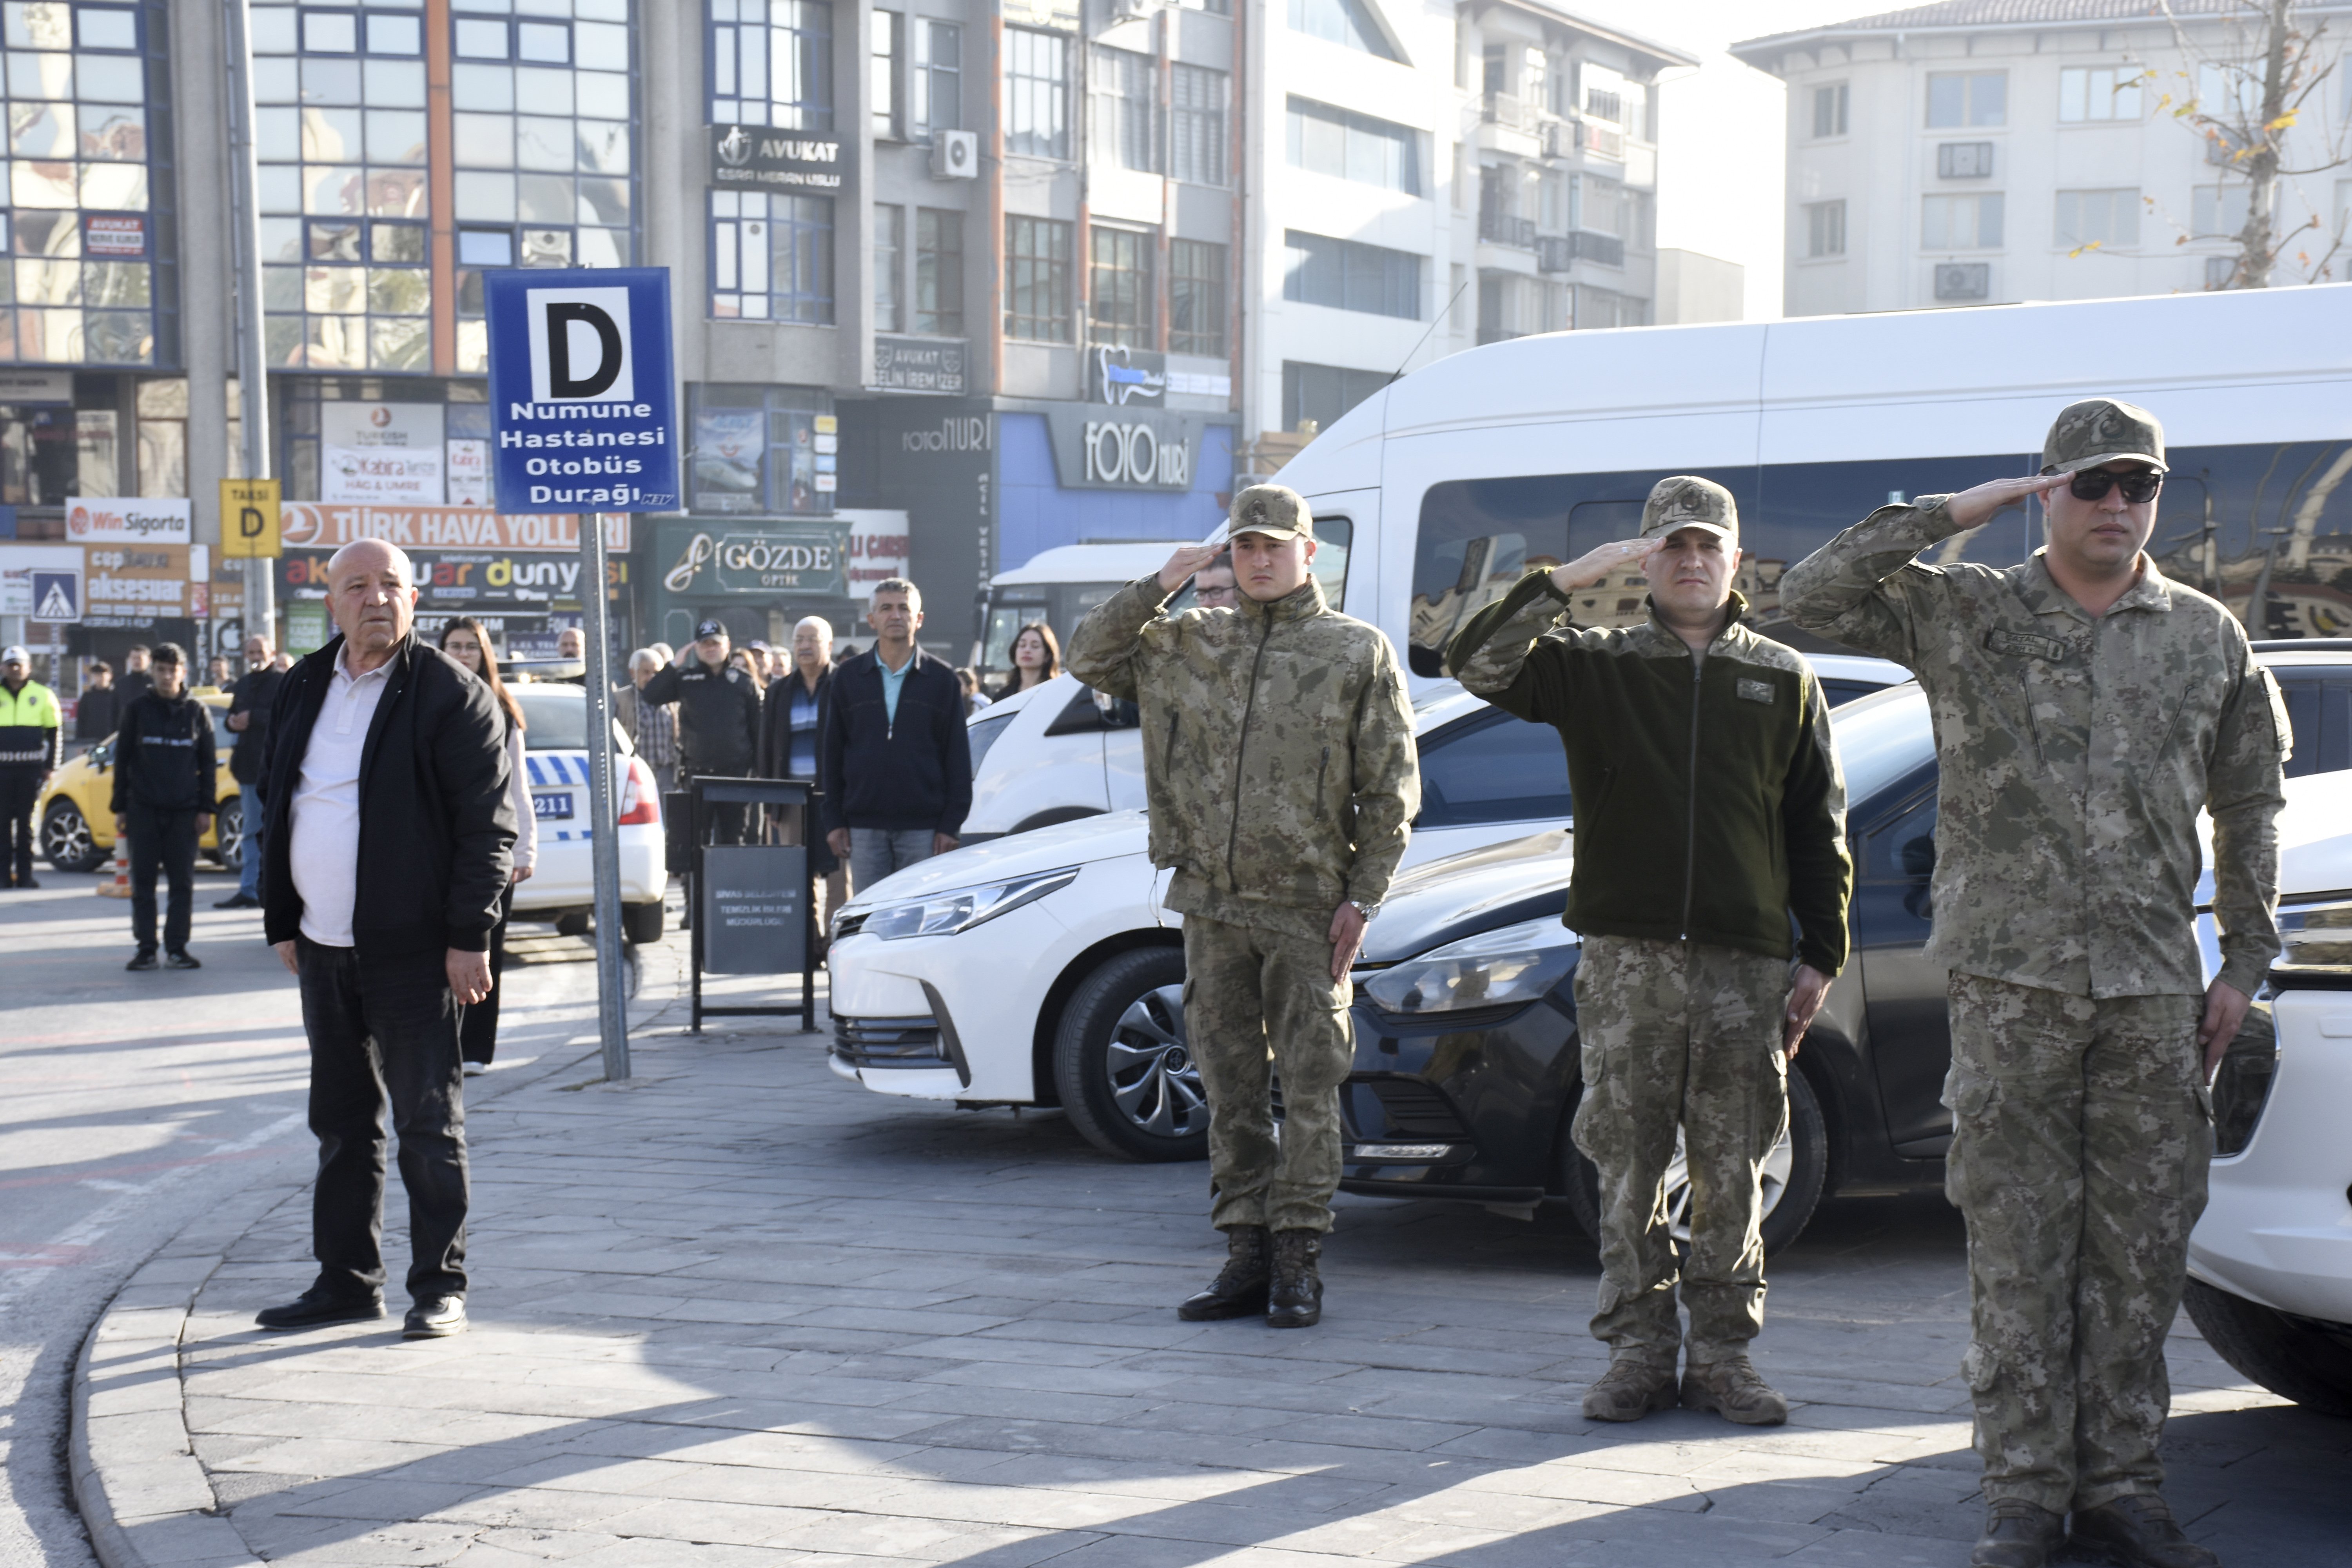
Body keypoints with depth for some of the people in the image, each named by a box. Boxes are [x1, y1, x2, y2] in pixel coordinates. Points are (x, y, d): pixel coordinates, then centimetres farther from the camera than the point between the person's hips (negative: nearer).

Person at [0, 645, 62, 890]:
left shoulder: (43, 696, 6)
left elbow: (55, 733, 8)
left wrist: (50, 766, 3)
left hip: (32, 768, -1)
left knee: (26, 821, 2)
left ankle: (25, 874, 6)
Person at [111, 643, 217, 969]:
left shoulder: (197, 712, 7)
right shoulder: (137, 710, 6)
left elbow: (208, 764, 9)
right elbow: (122, 760, 8)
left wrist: (206, 809, 2)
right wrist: (120, 807, 3)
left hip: (184, 810, 0)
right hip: (143, 808, 0)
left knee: (183, 881, 0)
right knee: (143, 880, 1)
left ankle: (177, 948, 7)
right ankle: (146, 948, 5)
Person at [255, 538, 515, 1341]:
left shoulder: (450, 694, -7)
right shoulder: (302, 690, 12)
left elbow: (488, 823, -10)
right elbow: (279, 810, 18)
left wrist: (469, 936, -15)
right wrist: (282, 922, 13)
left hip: (412, 950, -6)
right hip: (323, 946, 6)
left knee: (428, 1124, 0)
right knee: (342, 1124, 13)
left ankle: (440, 1287, 9)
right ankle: (346, 1281, 22)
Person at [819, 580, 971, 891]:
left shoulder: (941, 679, 4)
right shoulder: (848, 678, 8)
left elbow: (958, 757, 3)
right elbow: (831, 753, 10)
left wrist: (951, 824, -4)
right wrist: (833, 821, 3)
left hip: (923, 827, -1)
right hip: (864, 827, 1)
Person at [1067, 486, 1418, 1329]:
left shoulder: (1358, 652, 0)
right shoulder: (1190, 643, 10)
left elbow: (1391, 791, -2)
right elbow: (1089, 657, 10)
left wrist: (1363, 897, -8)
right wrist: (1158, 586, -1)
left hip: (1306, 909, -4)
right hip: (1212, 904, 4)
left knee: (1310, 1086, 0)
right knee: (1231, 1086, 8)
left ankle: (1299, 1260, 6)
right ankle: (1247, 1256, 15)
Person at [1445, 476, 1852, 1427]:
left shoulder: (1784, 679, 11)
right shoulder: (1595, 666, 8)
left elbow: (1819, 830, 12)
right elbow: (1478, 665, -9)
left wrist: (1821, 956, 6)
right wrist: (1569, 579, -15)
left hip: (1746, 960, 1)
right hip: (1627, 957, -1)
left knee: (1732, 1172, 3)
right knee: (1629, 1168, 2)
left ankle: (1722, 1355, 12)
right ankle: (1637, 1352, 11)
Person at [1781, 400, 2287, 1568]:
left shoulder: (2209, 638, 11)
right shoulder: (1965, 615, 3)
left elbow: (2250, 805, 17)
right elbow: (1811, 596, -7)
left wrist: (2245, 959, 11)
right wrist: (1949, 515, -9)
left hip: (2155, 988, 2)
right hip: (2012, 981, -2)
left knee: (2141, 1249, 5)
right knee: (2018, 1247, 0)